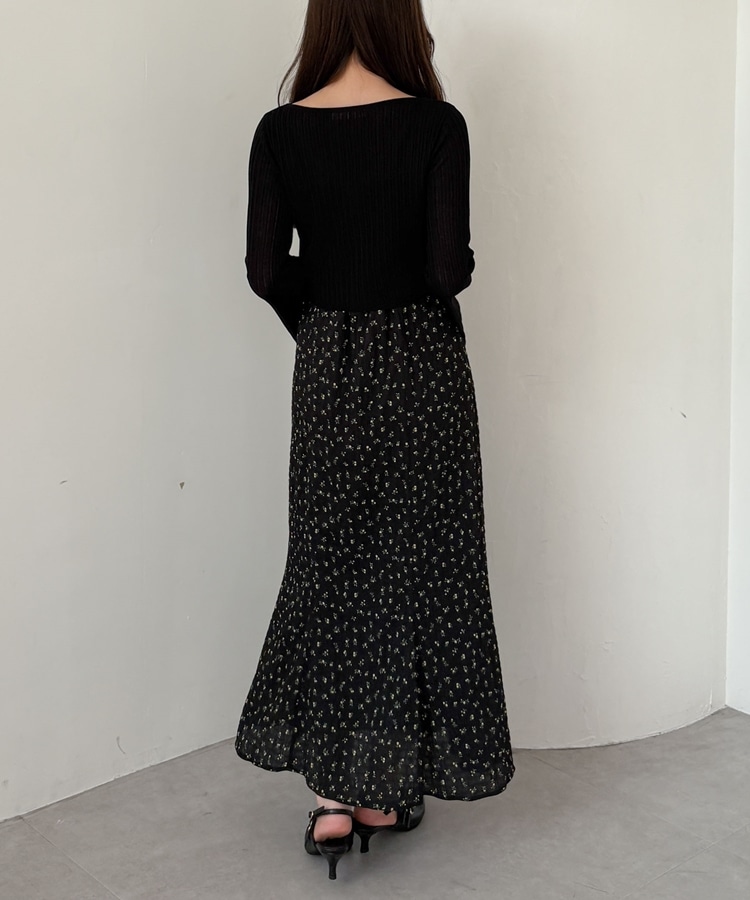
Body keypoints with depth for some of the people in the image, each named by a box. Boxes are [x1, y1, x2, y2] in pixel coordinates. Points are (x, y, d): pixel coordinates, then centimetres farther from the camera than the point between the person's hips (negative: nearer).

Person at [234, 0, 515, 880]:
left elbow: (266, 268, -5)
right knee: (415, 563, 10)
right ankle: (385, 787, 19)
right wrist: (423, 284, 6)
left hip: (327, 369, 3)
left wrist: (321, 328, 11)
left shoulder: (280, 130, -3)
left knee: (330, 563, 14)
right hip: (421, 366, -2)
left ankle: (331, 788, 15)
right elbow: (450, 267, -16)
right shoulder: (435, 125, -11)